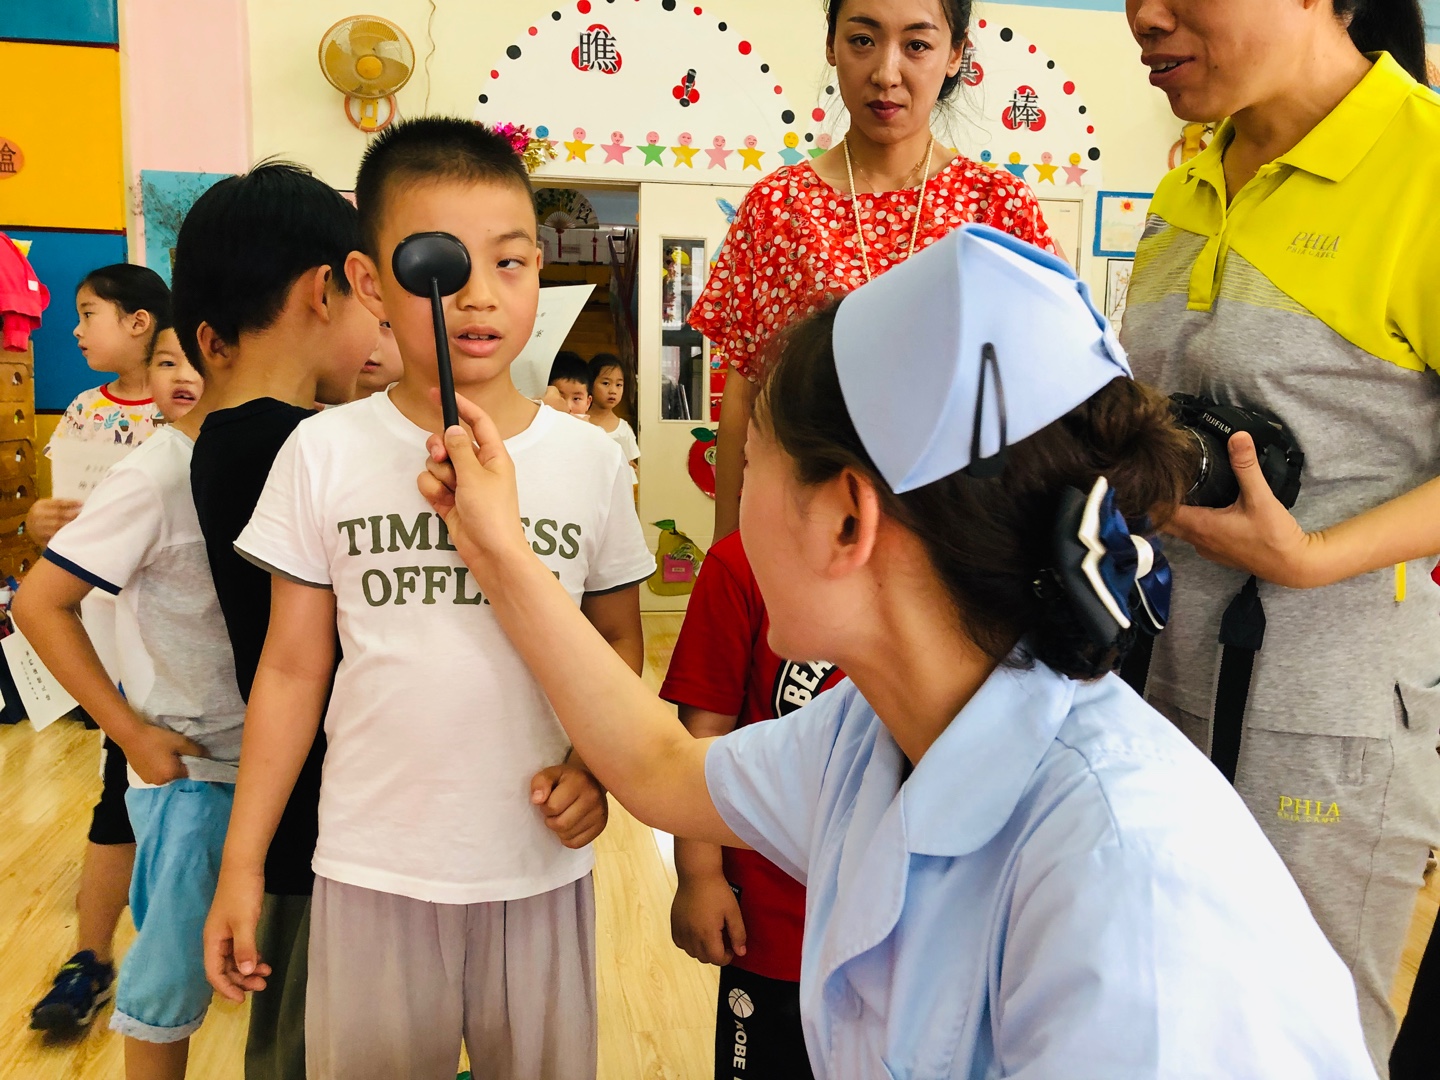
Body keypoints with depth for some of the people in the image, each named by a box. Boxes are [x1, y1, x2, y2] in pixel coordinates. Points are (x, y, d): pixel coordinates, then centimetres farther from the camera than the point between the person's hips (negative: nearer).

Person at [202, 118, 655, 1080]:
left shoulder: (589, 458, -4)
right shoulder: (326, 452, -5)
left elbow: (620, 641, 6)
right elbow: (292, 667, 0)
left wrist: (596, 763, -12)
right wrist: (242, 864, 2)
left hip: (539, 865, 1)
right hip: (372, 866, 0)